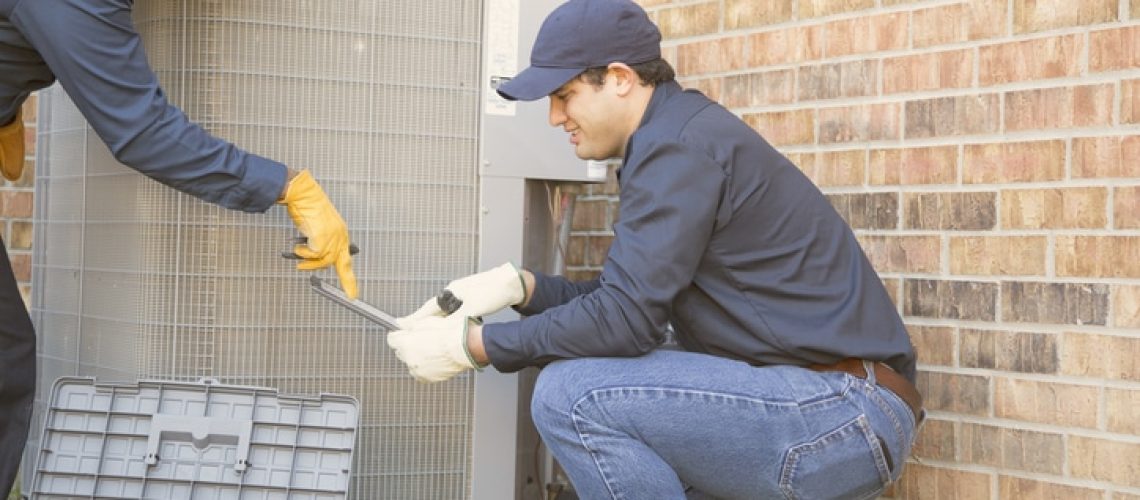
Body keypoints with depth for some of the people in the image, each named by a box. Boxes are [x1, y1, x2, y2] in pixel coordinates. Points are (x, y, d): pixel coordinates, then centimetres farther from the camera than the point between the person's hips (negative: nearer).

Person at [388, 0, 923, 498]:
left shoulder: (677, 144, -14)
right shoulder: (675, 135, 17)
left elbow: (625, 319, -19)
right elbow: (632, 299, 19)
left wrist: (472, 346, -10)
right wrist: (521, 287, 6)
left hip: (844, 413, -11)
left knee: (571, 394, -18)